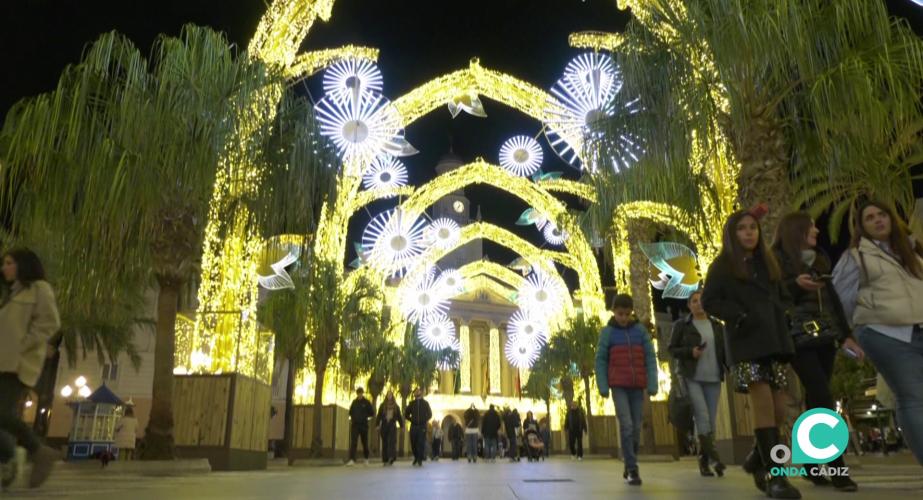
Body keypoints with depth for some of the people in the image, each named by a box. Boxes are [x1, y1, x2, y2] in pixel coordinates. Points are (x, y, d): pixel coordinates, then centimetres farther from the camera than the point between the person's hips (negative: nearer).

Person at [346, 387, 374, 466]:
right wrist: (352, 418, 2)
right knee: (353, 442, -10)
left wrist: (365, 416, -9)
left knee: (365, 442, 10)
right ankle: (352, 459, -16)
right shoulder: (354, 402, 7)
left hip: (364, 425, -2)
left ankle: (366, 459, 27)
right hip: (355, 425, 2)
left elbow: (372, 414, 0)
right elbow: (350, 412, 18)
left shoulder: (366, 402, -2)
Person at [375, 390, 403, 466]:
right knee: (385, 443, 3)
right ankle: (385, 460, 8)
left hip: (392, 426, -1)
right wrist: (377, 425, -5)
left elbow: (399, 416, 12)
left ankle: (391, 458, -22)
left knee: (392, 441, -15)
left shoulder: (396, 406, 9)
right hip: (384, 426, 1)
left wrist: (401, 426, 9)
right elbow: (379, 416, 4)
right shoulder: (382, 405, 7)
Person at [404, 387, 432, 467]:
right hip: (413, 426, 2)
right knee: (413, 443, 4)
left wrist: (426, 420, -1)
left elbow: (430, 414, 8)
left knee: (421, 443, -9)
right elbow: (406, 413, 17)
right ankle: (416, 457, 23)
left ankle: (420, 460, -3)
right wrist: (411, 419, 6)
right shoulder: (412, 403, 10)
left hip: (422, 426, -2)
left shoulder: (425, 403, 7)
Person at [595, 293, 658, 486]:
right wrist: (603, 386, -5)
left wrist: (652, 384, -3)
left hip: (638, 387, 2)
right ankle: (632, 470, -7)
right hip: (618, 386, -2)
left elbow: (650, 358, 4)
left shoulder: (641, 330, 4)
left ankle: (629, 466, 22)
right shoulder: (607, 332, 0)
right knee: (626, 425, -13)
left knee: (636, 427, 6)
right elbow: (600, 360, 2)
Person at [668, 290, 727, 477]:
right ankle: (712, 456, -11)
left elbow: (724, 350, 13)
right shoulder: (681, 324, 3)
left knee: (711, 419, 2)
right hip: (691, 377, -3)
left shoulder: (717, 325, 13)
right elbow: (672, 349, 3)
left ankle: (704, 461, 10)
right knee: (702, 416, -15)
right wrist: (690, 351, -15)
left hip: (713, 378, 4)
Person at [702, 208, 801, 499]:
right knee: (763, 402, -17)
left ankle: (757, 459, 24)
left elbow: (784, 298, 24)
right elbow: (709, 301, -2)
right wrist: (740, 316, -15)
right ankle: (775, 476, -13)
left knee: (778, 410, 1)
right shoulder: (722, 266, 5)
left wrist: (777, 318, 3)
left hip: (773, 341, 5)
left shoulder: (768, 263, 20)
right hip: (745, 342, -5)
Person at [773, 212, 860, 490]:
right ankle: (838, 469, -8)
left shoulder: (820, 260, 17)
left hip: (824, 338, 6)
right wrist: (795, 284, -24)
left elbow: (834, 300, 16)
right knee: (824, 401, -12)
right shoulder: (776, 260, -3)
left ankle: (811, 466, 15)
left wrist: (846, 335, 10)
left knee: (816, 401, 7)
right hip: (799, 339, -6)